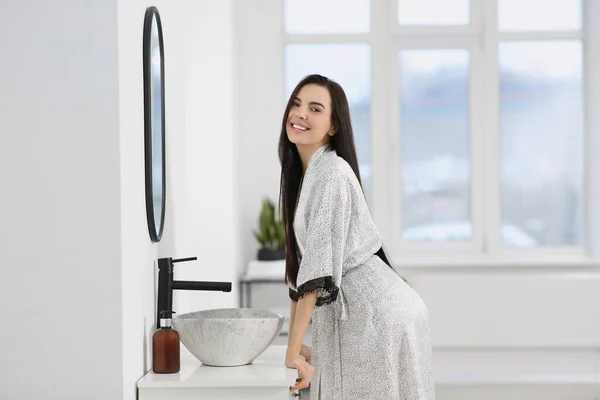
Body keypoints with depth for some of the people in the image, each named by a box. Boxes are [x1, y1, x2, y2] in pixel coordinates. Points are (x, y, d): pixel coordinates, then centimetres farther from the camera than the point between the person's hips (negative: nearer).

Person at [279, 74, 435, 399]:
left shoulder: (332, 174, -14)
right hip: (353, 317, 8)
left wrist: (293, 351, -18)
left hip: (377, 315, -8)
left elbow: (318, 271, -19)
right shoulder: (300, 174, 14)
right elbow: (298, 264, 16)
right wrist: (295, 343, 14)